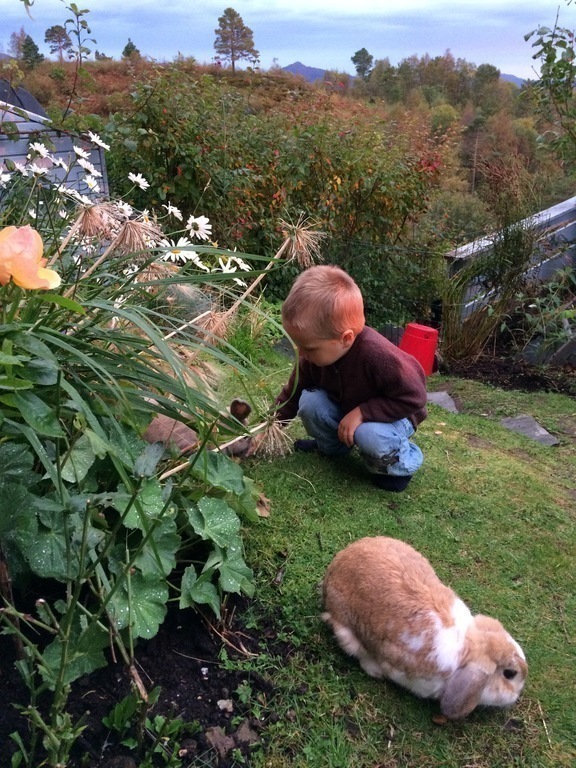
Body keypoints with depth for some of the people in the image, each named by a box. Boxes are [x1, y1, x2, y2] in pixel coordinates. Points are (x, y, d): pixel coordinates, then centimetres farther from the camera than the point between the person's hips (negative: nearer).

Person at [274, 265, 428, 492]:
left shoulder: (378, 356, -40)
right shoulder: (314, 354, -19)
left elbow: (413, 398, -31)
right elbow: (293, 392, -4)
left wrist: (361, 412, -34)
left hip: (394, 413, -5)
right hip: (347, 407, 6)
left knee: (370, 435, -37)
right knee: (309, 402, -20)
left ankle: (401, 463, -3)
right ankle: (332, 445, 10)